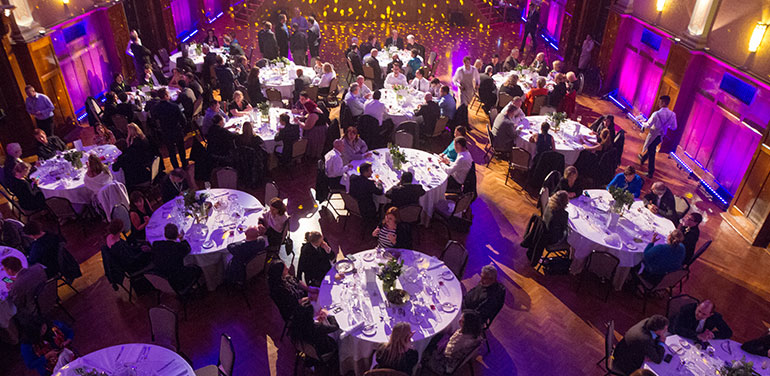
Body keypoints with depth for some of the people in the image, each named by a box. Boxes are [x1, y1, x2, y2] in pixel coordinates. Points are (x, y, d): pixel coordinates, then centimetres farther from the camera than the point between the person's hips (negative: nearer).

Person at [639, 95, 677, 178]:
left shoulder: (656, 114, -27)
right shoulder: (672, 114, -9)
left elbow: (648, 125, -21)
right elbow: (674, 127, 0)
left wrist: (643, 123, 0)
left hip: (653, 135, -6)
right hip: (661, 136, 6)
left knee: (651, 153, 5)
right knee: (652, 149, 29)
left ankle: (650, 172, 11)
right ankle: (643, 159, 54)